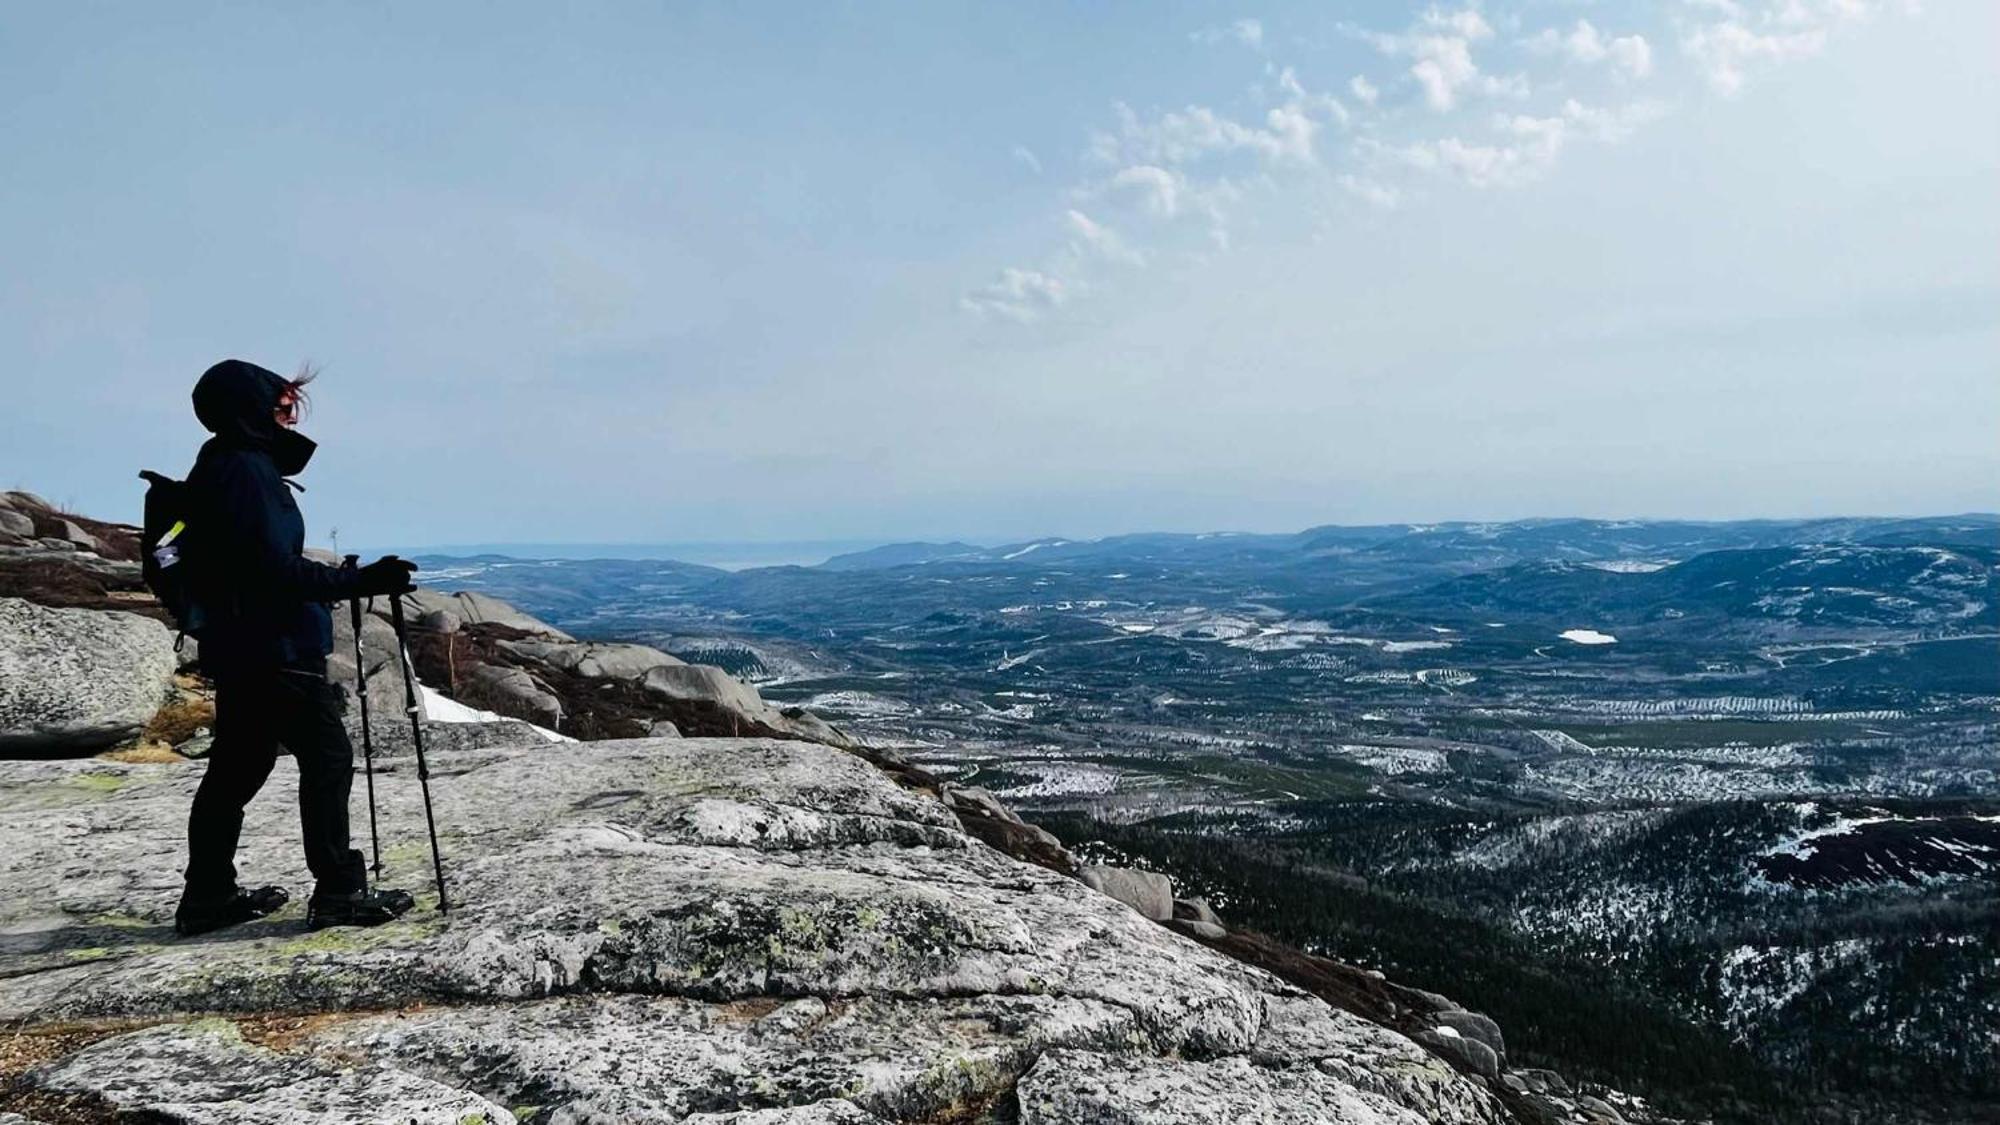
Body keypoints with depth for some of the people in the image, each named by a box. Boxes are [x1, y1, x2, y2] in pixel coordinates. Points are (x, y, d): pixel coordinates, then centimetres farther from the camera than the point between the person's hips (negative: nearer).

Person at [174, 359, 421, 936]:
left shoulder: (218, 467, 16)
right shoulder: (248, 469, -16)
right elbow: (277, 569, -22)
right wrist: (362, 580, -23)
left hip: (236, 649, 10)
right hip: (276, 649, -10)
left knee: (236, 767, 15)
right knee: (328, 758, -4)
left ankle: (208, 898, 23)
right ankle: (338, 893, 0)